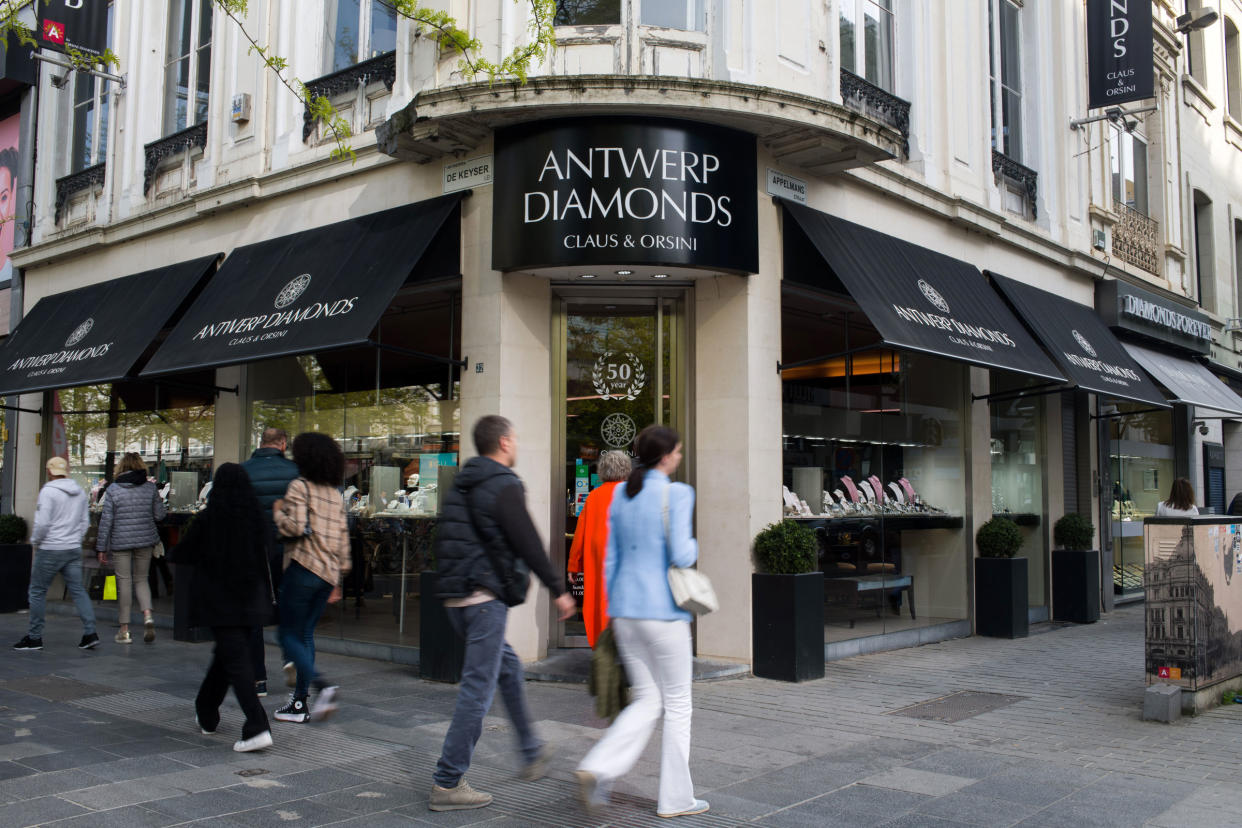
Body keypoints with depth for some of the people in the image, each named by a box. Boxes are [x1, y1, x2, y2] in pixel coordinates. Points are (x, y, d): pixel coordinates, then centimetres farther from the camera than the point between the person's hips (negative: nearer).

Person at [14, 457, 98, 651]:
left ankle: (34, 637, 11)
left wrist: (35, 541, 0)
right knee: (78, 590, 6)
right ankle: (90, 633, -2)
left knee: (37, 591, 6)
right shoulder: (79, 492, 9)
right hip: (74, 549, 6)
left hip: (50, 550, -6)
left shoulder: (48, 491, -11)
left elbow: (43, 523, -16)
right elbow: (85, 522, 13)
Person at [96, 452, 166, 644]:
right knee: (141, 579, 15)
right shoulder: (150, 487, 0)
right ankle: (147, 615, -9)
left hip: (120, 542, -2)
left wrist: (102, 547, 1)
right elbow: (160, 515, 3)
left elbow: (106, 520, -4)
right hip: (145, 540, 2)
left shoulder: (113, 489, -4)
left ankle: (124, 630, 8)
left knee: (124, 582, 4)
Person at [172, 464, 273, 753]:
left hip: (218, 600, -4)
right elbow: (265, 556, 3)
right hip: (249, 598, 4)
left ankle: (257, 728, -16)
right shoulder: (254, 517, -4)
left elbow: (182, 555, 0)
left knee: (236, 662, -6)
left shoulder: (207, 519, -11)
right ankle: (206, 715, 38)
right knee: (225, 655, 21)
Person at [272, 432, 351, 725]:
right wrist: (339, 576, 19)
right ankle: (299, 703, 13)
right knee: (305, 634, 13)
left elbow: (296, 527, -18)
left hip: (303, 568, -7)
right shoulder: (335, 494, 15)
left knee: (289, 634, 0)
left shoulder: (300, 487, -6)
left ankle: (321, 684, -18)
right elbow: (343, 537, 15)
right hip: (329, 573, 7)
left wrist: (278, 512, 1)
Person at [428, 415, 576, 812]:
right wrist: (558, 590, -8)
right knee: (478, 689, -4)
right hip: (485, 597, -10)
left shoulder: (458, 485, 15)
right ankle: (447, 784, -2)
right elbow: (528, 544, -15)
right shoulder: (504, 485, -11)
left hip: (455, 597, 10)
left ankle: (531, 755, 32)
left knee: (509, 667, 22)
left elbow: (442, 541, 22)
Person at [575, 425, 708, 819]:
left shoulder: (620, 495, 9)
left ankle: (596, 769, -4)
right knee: (677, 704, 9)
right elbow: (680, 555, -18)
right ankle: (675, 797, 16)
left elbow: (611, 559, 12)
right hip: (663, 611, -6)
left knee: (647, 701, 13)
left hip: (626, 609, 6)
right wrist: (695, 547, 5)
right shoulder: (677, 494, -11)